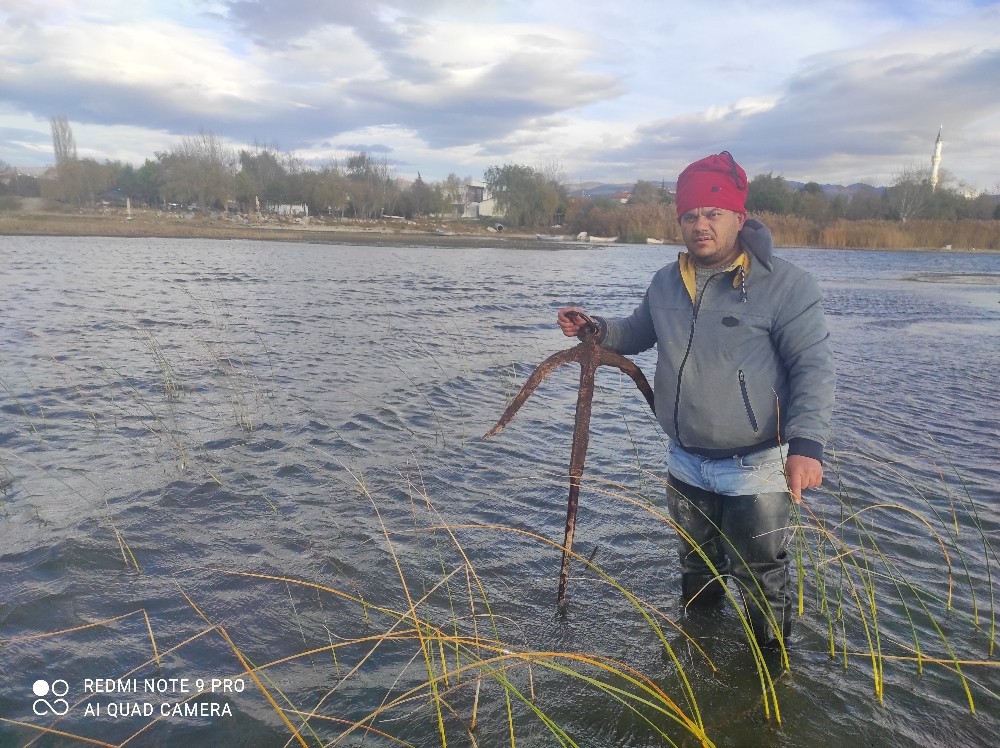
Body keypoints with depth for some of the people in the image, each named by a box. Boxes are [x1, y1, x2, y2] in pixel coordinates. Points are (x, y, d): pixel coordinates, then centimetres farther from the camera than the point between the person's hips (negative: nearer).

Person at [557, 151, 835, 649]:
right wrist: (596, 330, -2)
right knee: (696, 571, 26)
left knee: (760, 583, 10)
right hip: (686, 465, 6)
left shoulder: (784, 284, -15)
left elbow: (814, 367, -15)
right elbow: (638, 333, 18)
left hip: (756, 470, -6)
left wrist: (806, 444, -27)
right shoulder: (667, 282, 2)